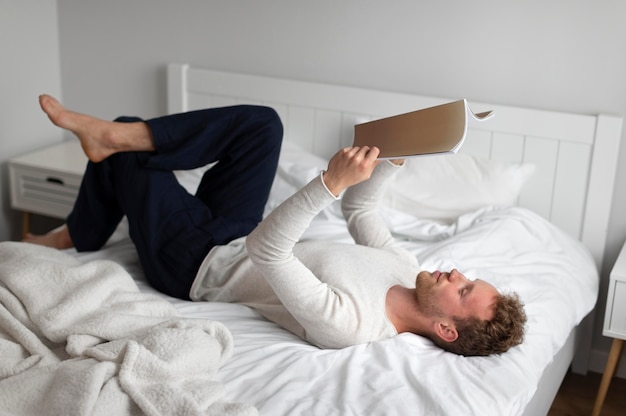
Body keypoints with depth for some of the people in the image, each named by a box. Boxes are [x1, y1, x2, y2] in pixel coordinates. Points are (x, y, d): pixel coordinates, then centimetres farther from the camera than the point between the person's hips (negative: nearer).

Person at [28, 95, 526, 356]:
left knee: (122, 160, -3)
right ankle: (116, 134, -5)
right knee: (261, 122, -8)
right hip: (233, 239, 7)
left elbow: (265, 252, -41)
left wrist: (331, 182, -51)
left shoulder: (348, 324, -36)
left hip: (194, 262, -7)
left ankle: (76, 237, 25)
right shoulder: (408, 270, -11)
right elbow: (360, 209, 4)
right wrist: (394, 161, -11)